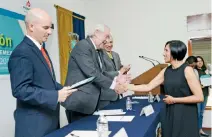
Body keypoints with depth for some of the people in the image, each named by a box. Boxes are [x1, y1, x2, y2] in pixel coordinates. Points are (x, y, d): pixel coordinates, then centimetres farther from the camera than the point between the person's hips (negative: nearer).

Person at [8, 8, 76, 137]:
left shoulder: (41, 49, 13)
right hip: (34, 122, -9)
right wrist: (56, 96, -24)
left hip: (49, 117, 9)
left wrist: (61, 89, 1)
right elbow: (20, 90, -24)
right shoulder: (22, 52, -18)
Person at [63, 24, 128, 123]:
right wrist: (112, 84, -15)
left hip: (89, 102, 9)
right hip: (79, 102, -9)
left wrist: (115, 79, -1)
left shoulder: (95, 51, 17)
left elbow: (98, 74, 13)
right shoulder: (83, 45, -13)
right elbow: (91, 73, -22)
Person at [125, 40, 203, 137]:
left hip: (185, 115, -5)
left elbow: (199, 97, -15)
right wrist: (127, 86, -1)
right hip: (170, 113, 5)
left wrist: (174, 100, -12)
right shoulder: (166, 71, 4)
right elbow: (148, 87, 4)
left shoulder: (187, 70, -12)